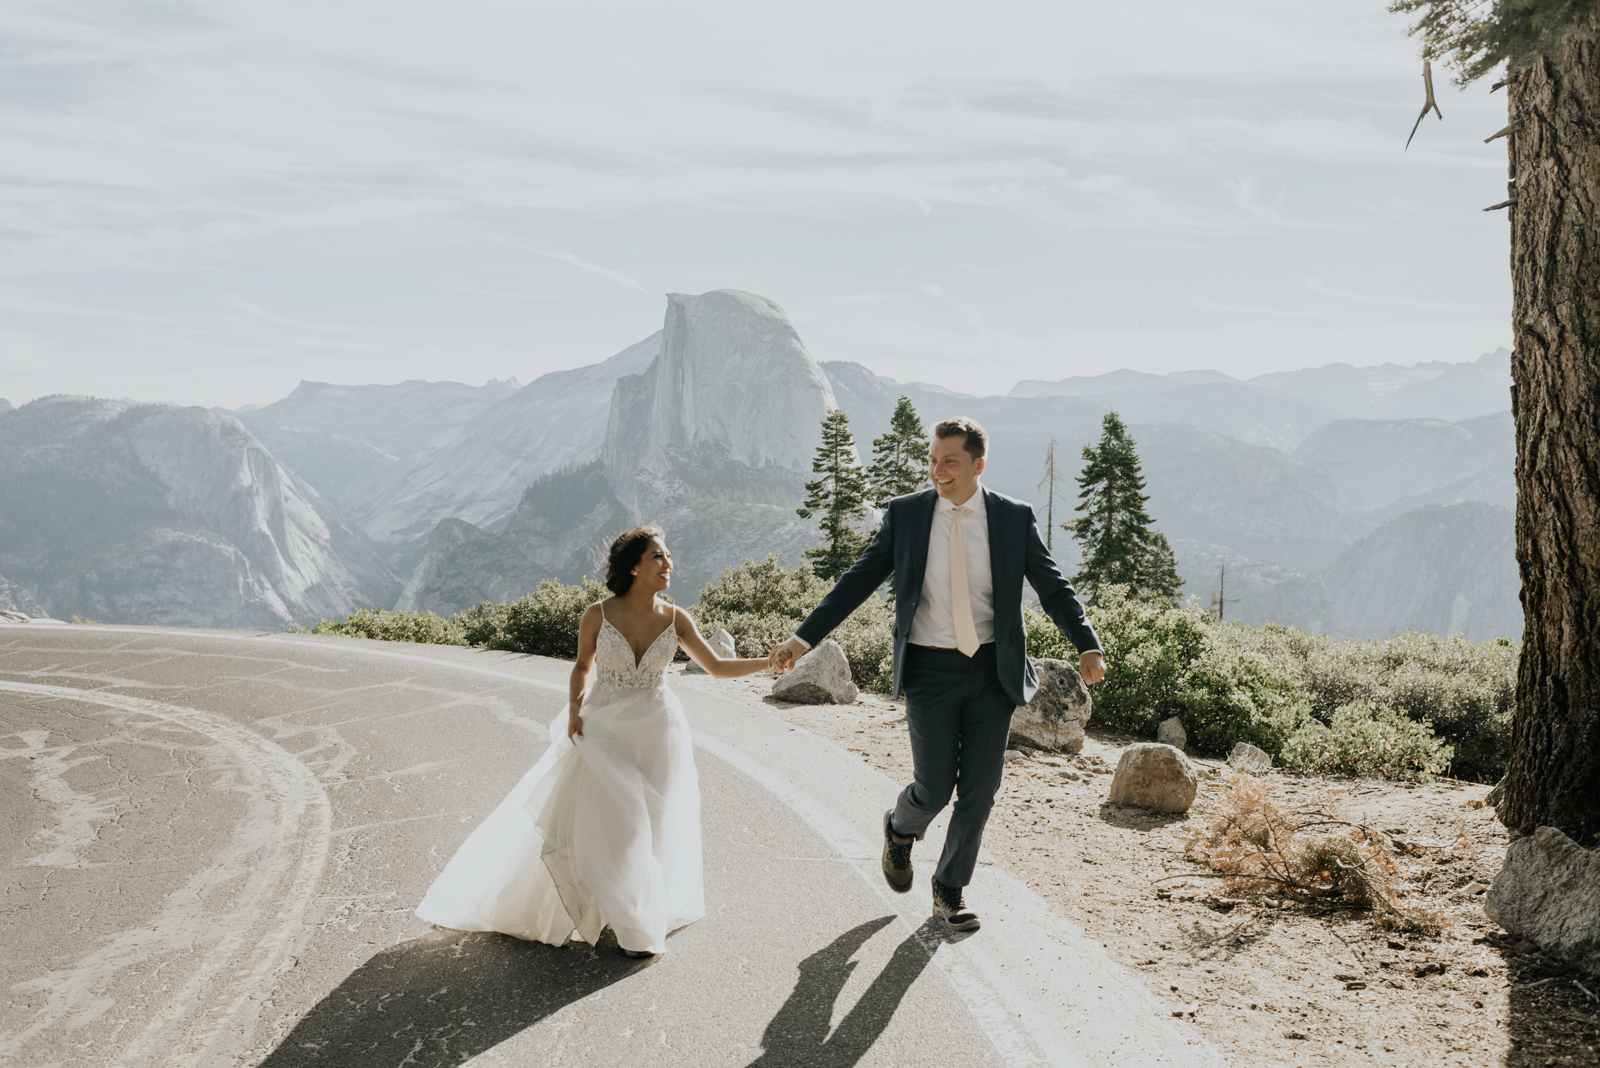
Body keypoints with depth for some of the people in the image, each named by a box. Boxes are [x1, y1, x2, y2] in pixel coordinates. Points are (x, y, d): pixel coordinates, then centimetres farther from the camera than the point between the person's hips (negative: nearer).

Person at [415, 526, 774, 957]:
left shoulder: (675, 619, -6)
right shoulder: (597, 616, -10)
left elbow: (718, 667, -3)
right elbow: (582, 666, 5)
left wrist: (772, 660, -11)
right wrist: (574, 708, -10)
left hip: (656, 733, 1)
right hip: (603, 732, -1)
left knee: (648, 829, 7)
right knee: (589, 826, 1)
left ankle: (644, 925, 28)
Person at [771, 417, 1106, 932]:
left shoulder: (1014, 517, -2)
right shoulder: (905, 514, -2)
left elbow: (1052, 586, 0)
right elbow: (858, 580, 0)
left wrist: (1087, 646, -14)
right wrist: (803, 637, -7)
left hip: (993, 671, 1)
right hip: (931, 672, -1)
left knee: (980, 789, 5)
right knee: (935, 789, 1)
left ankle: (950, 889, 27)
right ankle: (900, 828, 38)